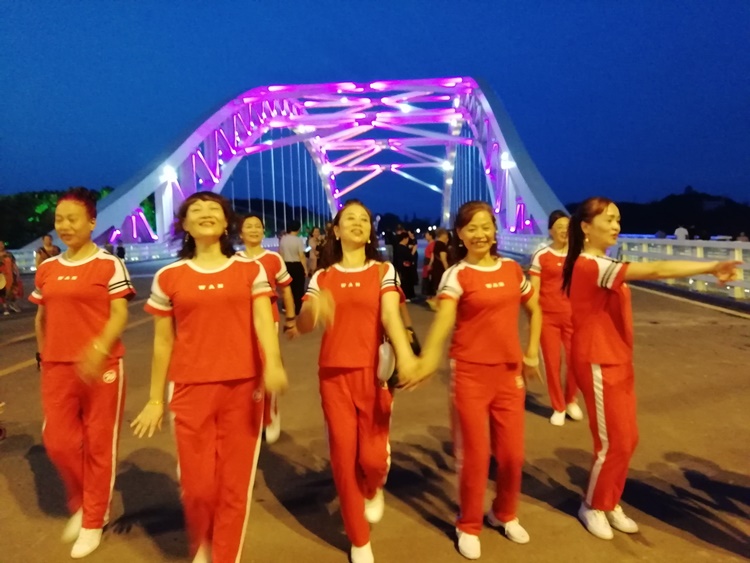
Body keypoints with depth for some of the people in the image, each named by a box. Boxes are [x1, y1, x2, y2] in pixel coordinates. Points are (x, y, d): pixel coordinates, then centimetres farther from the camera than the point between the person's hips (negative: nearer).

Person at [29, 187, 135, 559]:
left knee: (99, 443, 5)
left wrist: (98, 350, -26)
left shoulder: (109, 265, -6)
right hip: (57, 367, 5)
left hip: (100, 365, -4)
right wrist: (44, 357, 13)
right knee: (57, 441, 5)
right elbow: (42, 317, 17)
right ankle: (81, 504, 33)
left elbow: (120, 314, -12)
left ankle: (93, 522, 24)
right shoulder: (46, 269, 10)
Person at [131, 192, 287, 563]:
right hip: (190, 389, 0)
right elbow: (163, 342, 8)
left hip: (243, 387, 0)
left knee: (235, 481, 8)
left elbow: (264, 320, -10)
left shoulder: (250, 271, 3)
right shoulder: (168, 277, 4)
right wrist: (155, 399, 10)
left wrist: (273, 364, -29)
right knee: (197, 483, 6)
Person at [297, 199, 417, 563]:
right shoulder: (322, 277, 6)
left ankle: (373, 491, 38)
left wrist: (404, 354, -36)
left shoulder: (384, 271, 2)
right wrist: (312, 309, -31)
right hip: (334, 374, 2)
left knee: (372, 455, -3)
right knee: (343, 454, 5)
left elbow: (390, 315, -16)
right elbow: (303, 326, -6)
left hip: (373, 372, -1)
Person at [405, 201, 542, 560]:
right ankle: (468, 526, 28)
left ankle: (505, 514, 39)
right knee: (474, 453, 6)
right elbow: (443, 320, -27)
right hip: (469, 373, -4)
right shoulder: (456, 275, -9)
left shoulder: (512, 270, 5)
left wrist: (532, 353, 10)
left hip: (509, 372, 4)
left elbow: (534, 310, 19)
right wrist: (427, 361, -43)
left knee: (512, 452, 12)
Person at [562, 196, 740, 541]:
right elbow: (656, 270, -28)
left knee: (627, 439, 15)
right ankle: (592, 507, 24)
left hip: (616, 362, 10)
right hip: (598, 365, -10)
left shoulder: (598, 265, 13)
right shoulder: (590, 266, -21)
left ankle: (610, 504, 32)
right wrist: (711, 267, -24)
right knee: (613, 443, 2)